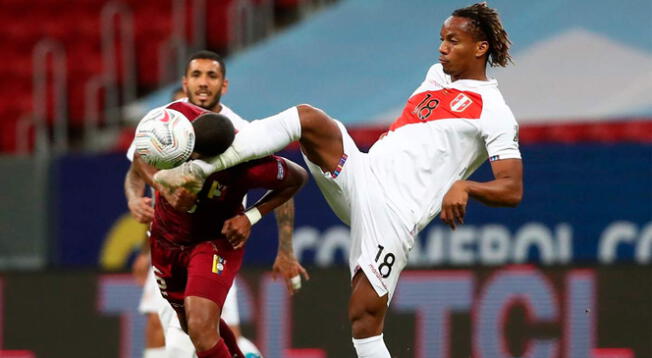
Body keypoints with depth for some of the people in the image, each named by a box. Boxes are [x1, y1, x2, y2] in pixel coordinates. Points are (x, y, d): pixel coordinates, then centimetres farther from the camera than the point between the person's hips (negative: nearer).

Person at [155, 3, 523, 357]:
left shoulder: (495, 114, -4)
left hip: (394, 213, -7)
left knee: (365, 318, -14)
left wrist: (464, 186, -30)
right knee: (306, 117, -14)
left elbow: (512, 190, -12)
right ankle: (198, 169, -19)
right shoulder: (437, 74, 19)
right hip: (360, 172, 7)